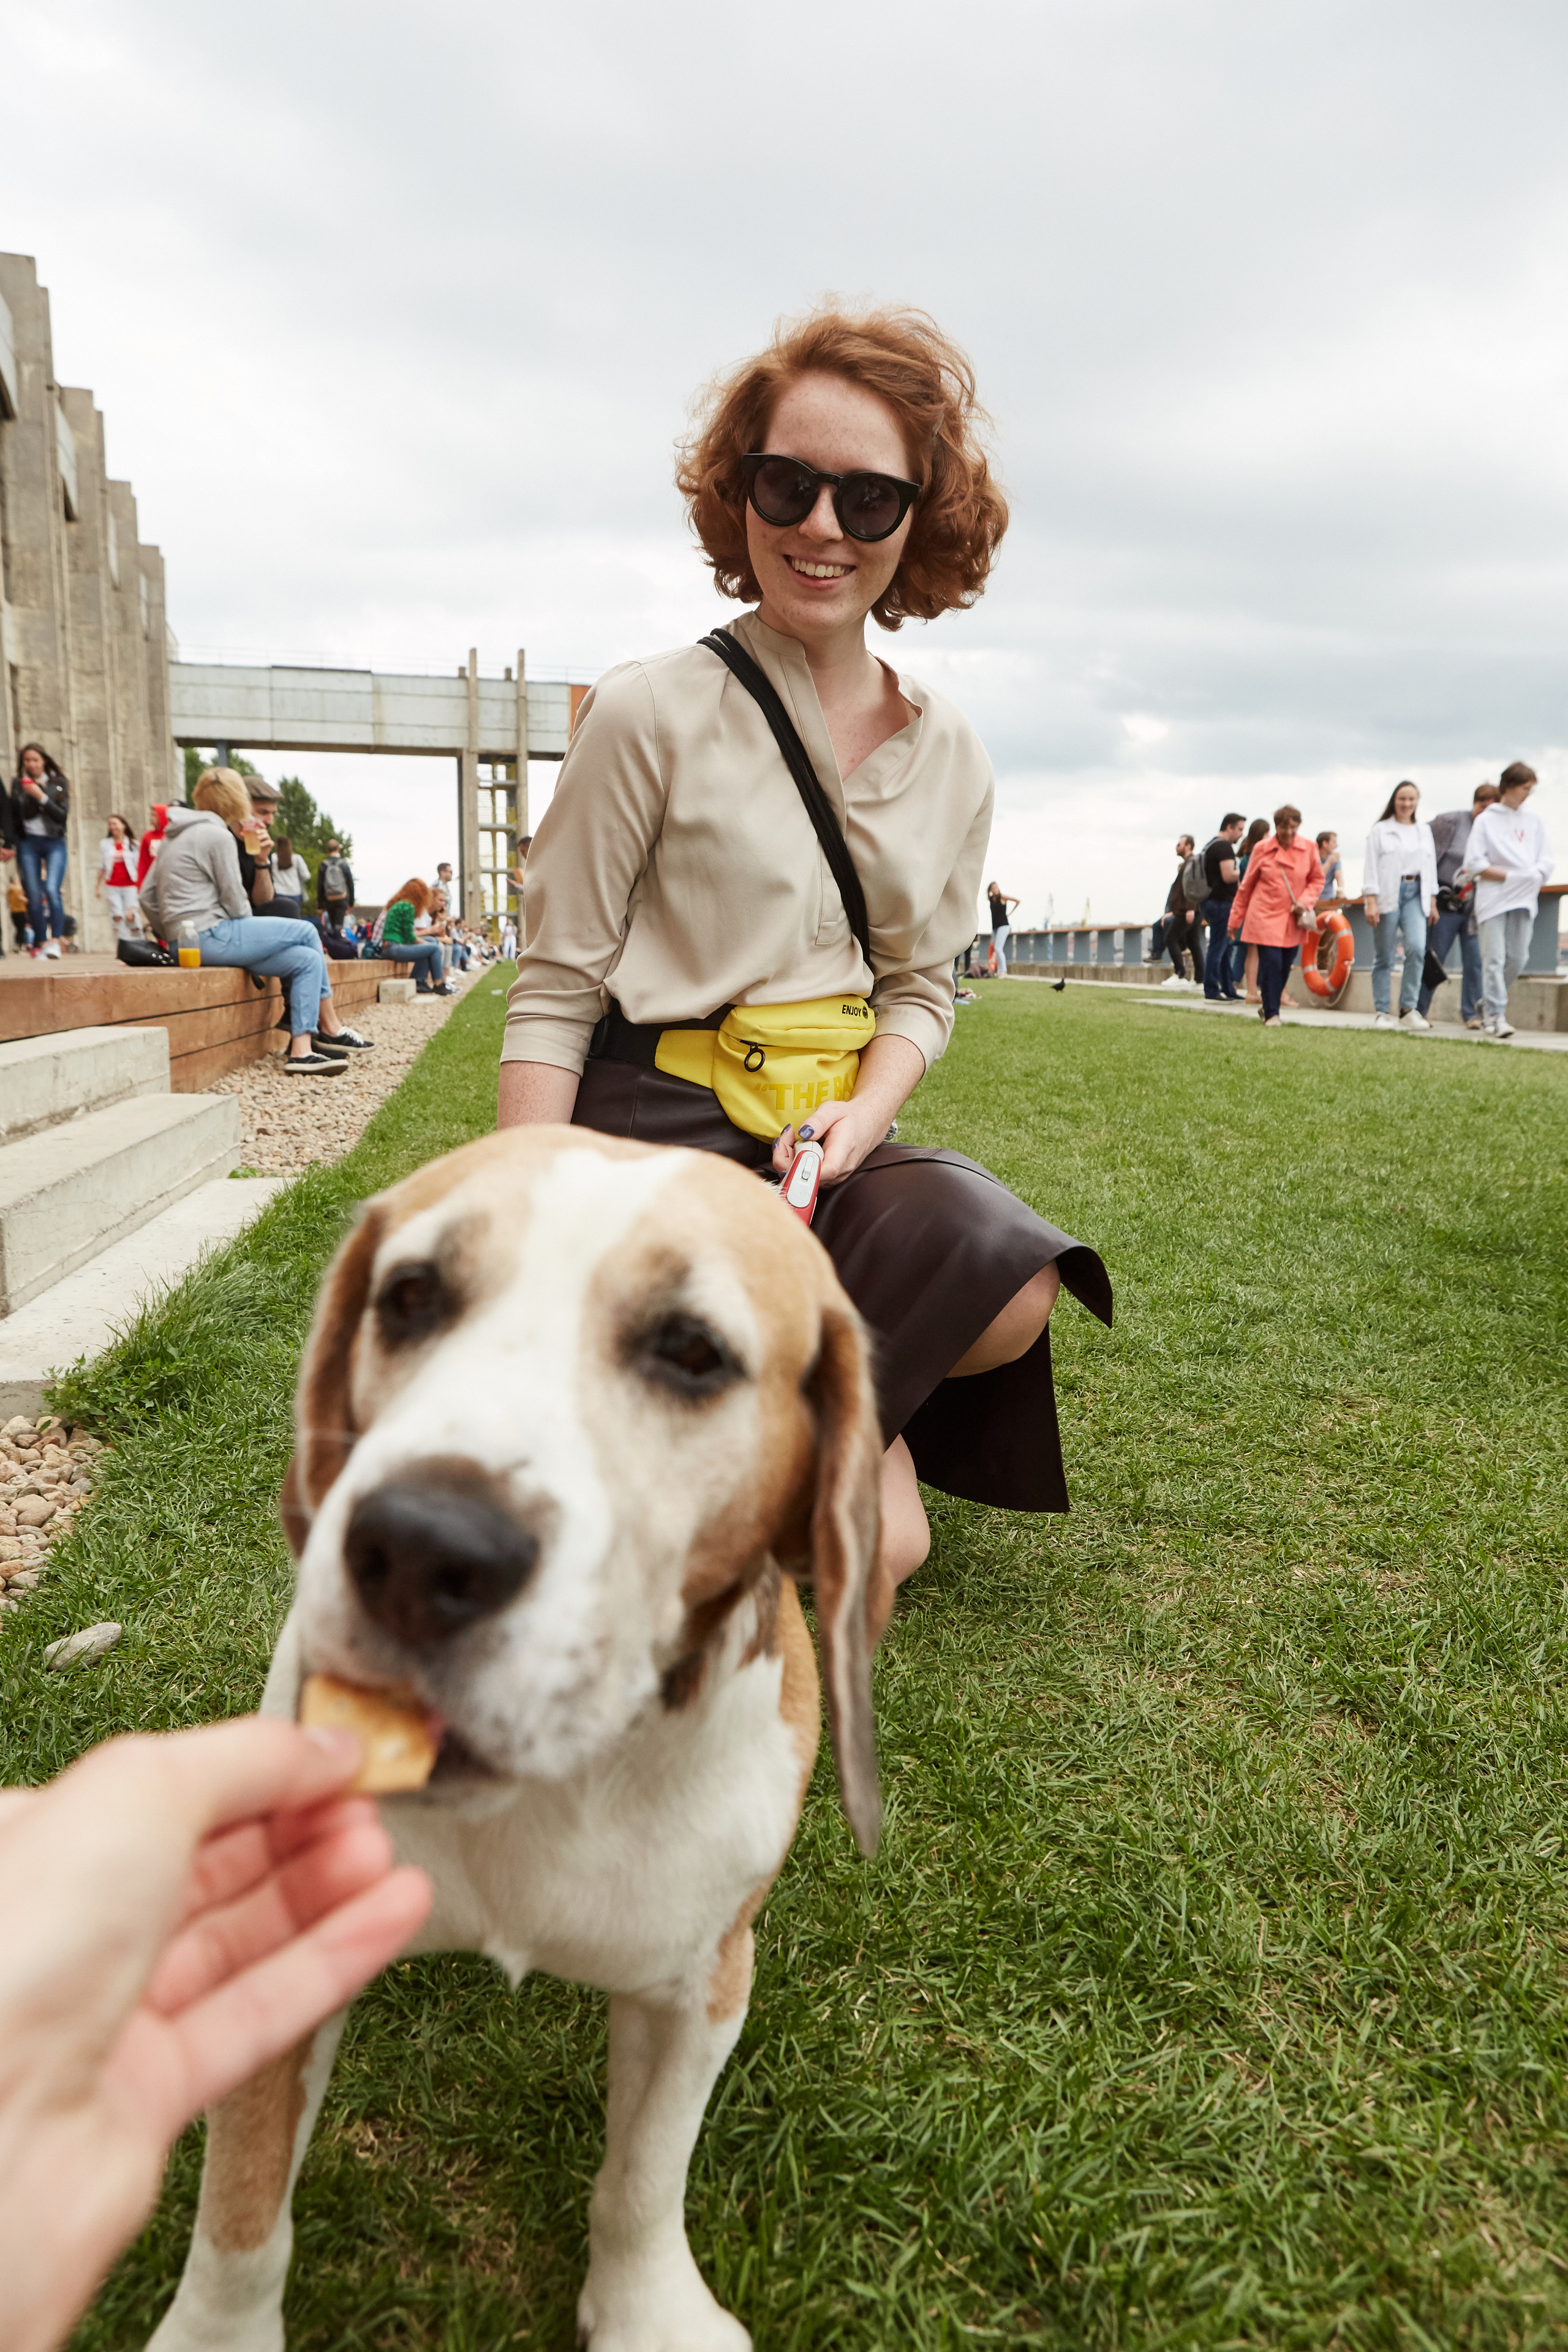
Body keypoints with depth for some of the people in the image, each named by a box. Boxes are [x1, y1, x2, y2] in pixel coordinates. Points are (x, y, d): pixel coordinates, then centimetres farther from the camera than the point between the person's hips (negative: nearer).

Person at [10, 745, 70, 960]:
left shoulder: (58, 783, 6)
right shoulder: (19, 784, 10)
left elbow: (63, 815, -4)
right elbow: (14, 816, 12)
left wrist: (41, 796, -13)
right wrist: (12, 844, 2)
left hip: (54, 843, -2)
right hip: (28, 843, 2)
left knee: (51, 890, -19)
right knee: (34, 895, -3)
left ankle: (56, 940, -20)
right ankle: (40, 942, 2)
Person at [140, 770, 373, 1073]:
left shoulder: (177, 837, 21)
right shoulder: (218, 835, -8)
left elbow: (148, 897, 20)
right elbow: (234, 900, -8)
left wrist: (171, 938, 24)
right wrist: (256, 939, 9)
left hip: (186, 942, 9)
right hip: (209, 936, -9)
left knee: (306, 959, 5)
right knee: (306, 932, 0)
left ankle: (301, 1050, -4)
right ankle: (331, 1029, 7)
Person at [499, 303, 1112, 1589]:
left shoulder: (947, 752, 6)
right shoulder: (653, 713, -8)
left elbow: (920, 988, 12)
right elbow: (553, 994, -7)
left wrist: (863, 1114, -10)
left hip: (826, 1140, 6)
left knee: (1010, 1295, -25)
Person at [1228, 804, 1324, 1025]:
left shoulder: (1309, 849, 2)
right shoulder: (1262, 849, -2)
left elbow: (1317, 880, 13)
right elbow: (1246, 886, 6)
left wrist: (1305, 901, -7)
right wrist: (1235, 919, 8)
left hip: (1293, 920, 3)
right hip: (1265, 915, -3)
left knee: (1285, 967, 5)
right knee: (1271, 963, -12)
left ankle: (1268, 1006, 26)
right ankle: (1271, 1014, -3)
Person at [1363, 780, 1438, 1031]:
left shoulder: (1424, 831, 17)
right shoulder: (1380, 830, 5)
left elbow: (1431, 866, 18)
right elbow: (1371, 867, 0)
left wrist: (1433, 902, 13)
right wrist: (1371, 901, -9)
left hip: (1416, 895, 2)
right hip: (1388, 895, -2)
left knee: (1417, 948, -16)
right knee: (1384, 957, 1)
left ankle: (1408, 1009, -10)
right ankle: (1381, 1012, 8)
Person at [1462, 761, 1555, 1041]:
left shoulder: (1533, 820, 13)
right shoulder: (1486, 820, 1)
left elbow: (1547, 858, 12)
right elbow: (1474, 863, -5)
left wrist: (1535, 875, -9)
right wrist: (1510, 876, -11)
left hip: (1524, 899, 4)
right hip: (1494, 899, -4)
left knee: (1517, 958, 1)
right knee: (1494, 959, -10)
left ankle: (1491, 1005, 20)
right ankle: (1496, 1017, -12)